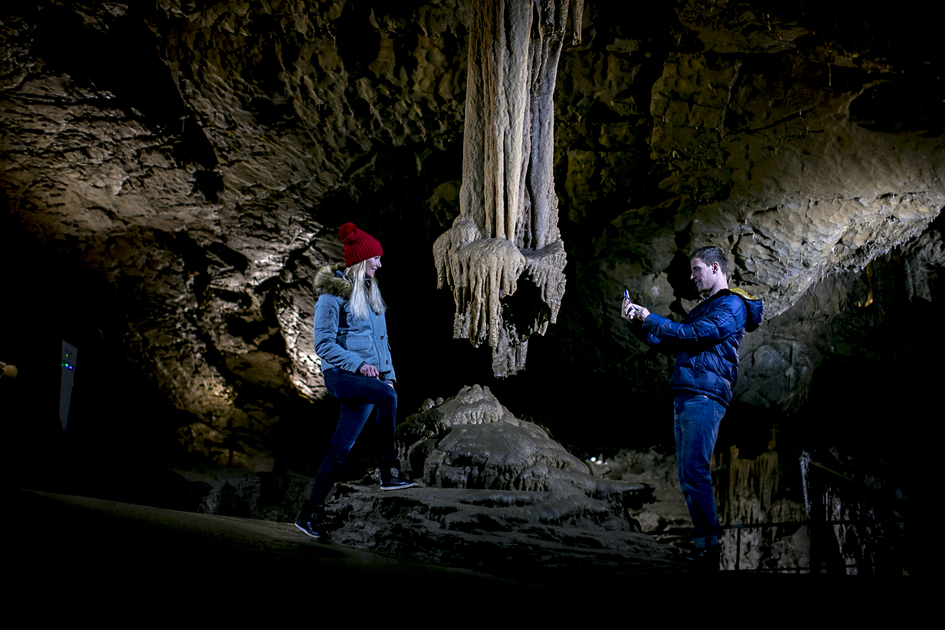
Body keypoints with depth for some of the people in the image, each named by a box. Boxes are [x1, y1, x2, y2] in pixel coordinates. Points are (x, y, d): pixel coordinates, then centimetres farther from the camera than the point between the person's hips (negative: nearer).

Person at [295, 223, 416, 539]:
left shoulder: (370, 291, 17)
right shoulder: (332, 294, -6)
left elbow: (380, 339, 22)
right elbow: (323, 344, -10)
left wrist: (387, 374, 13)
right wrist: (358, 364, -19)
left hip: (367, 376, 7)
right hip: (341, 374, -7)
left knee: (340, 449, 4)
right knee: (387, 397, -33)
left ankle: (310, 514, 11)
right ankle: (389, 473, -26)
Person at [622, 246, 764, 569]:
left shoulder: (732, 304, -2)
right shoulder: (703, 308, 28)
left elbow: (694, 335, -15)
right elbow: (669, 344, 28)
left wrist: (650, 318, -9)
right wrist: (636, 324, 15)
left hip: (705, 396, -9)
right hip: (685, 397, 10)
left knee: (694, 472, -16)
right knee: (687, 475, 6)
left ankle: (710, 546, -14)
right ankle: (703, 544, 9)